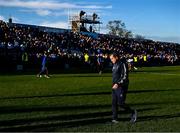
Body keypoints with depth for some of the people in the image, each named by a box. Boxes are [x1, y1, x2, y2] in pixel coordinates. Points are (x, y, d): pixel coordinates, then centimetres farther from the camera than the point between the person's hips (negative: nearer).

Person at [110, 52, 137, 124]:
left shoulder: (123, 64, -12)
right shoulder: (114, 65, 16)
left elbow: (125, 76, -18)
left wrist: (118, 84, -23)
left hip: (121, 87, -8)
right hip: (115, 86, 9)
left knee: (120, 103, -8)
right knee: (114, 103, 5)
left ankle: (133, 112, 11)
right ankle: (114, 119, 10)